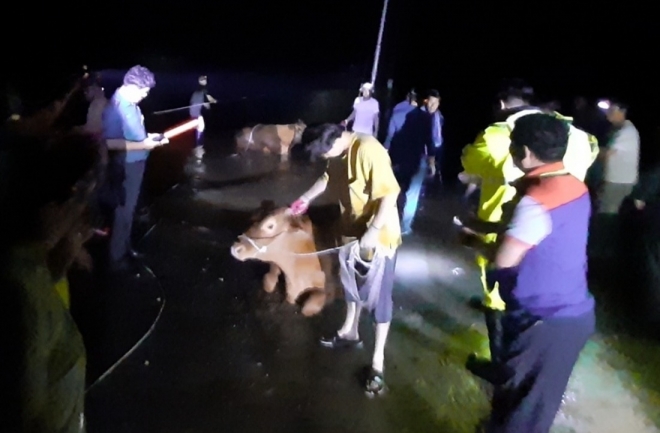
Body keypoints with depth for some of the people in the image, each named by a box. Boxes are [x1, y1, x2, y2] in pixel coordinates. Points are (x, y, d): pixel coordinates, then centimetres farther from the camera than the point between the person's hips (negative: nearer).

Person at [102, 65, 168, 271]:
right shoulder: (117, 107, -24)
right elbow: (111, 143, -30)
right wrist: (143, 145, -25)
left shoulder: (130, 103, 4)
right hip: (126, 167, -9)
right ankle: (117, 257, 20)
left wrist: (149, 136, 4)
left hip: (135, 164, 9)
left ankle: (125, 248, 38)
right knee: (123, 210, 4)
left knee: (129, 208, 21)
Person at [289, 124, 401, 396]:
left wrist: (373, 231, -31)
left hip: (379, 235, -9)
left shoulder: (368, 150, -27)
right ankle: (350, 332, 45)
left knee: (378, 296, 1)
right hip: (353, 230, 9)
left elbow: (390, 193, -29)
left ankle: (378, 360, 14)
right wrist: (307, 198, 26)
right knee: (351, 283, 23)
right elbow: (329, 177, 21)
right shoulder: (339, 152, 0)